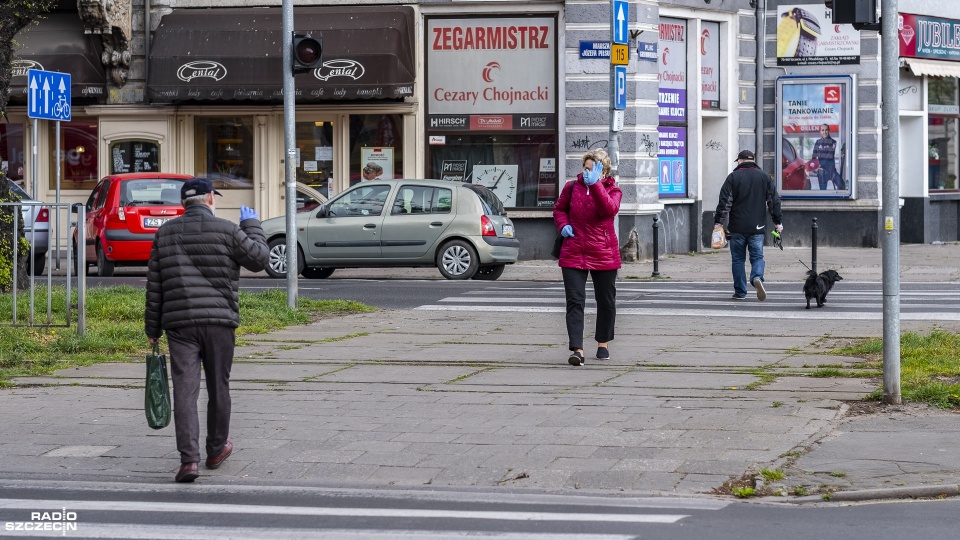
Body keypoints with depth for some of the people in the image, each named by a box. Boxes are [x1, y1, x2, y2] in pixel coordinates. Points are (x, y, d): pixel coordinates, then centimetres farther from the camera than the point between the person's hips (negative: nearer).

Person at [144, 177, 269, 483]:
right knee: (218, 388, 14)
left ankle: (189, 458, -14)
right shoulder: (227, 231, -3)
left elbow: (154, 285, 9)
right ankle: (216, 450, 29)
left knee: (185, 390, -4)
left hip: (179, 323, 2)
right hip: (219, 322, -2)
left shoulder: (165, 233, 8)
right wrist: (251, 225, 20)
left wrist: (153, 329, 15)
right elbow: (259, 259, 6)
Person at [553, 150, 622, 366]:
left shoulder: (612, 190, -1)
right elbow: (559, 209, 19)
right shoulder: (572, 187, 4)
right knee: (575, 301, -10)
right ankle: (577, 349, -17)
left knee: (606, 301, 12)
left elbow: (610, 209, -23)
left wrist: (595, 184, -30)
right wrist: (563, 224, -2)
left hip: (603, 255, 0)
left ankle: (603, 343, 32)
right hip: (573, 255, 0)